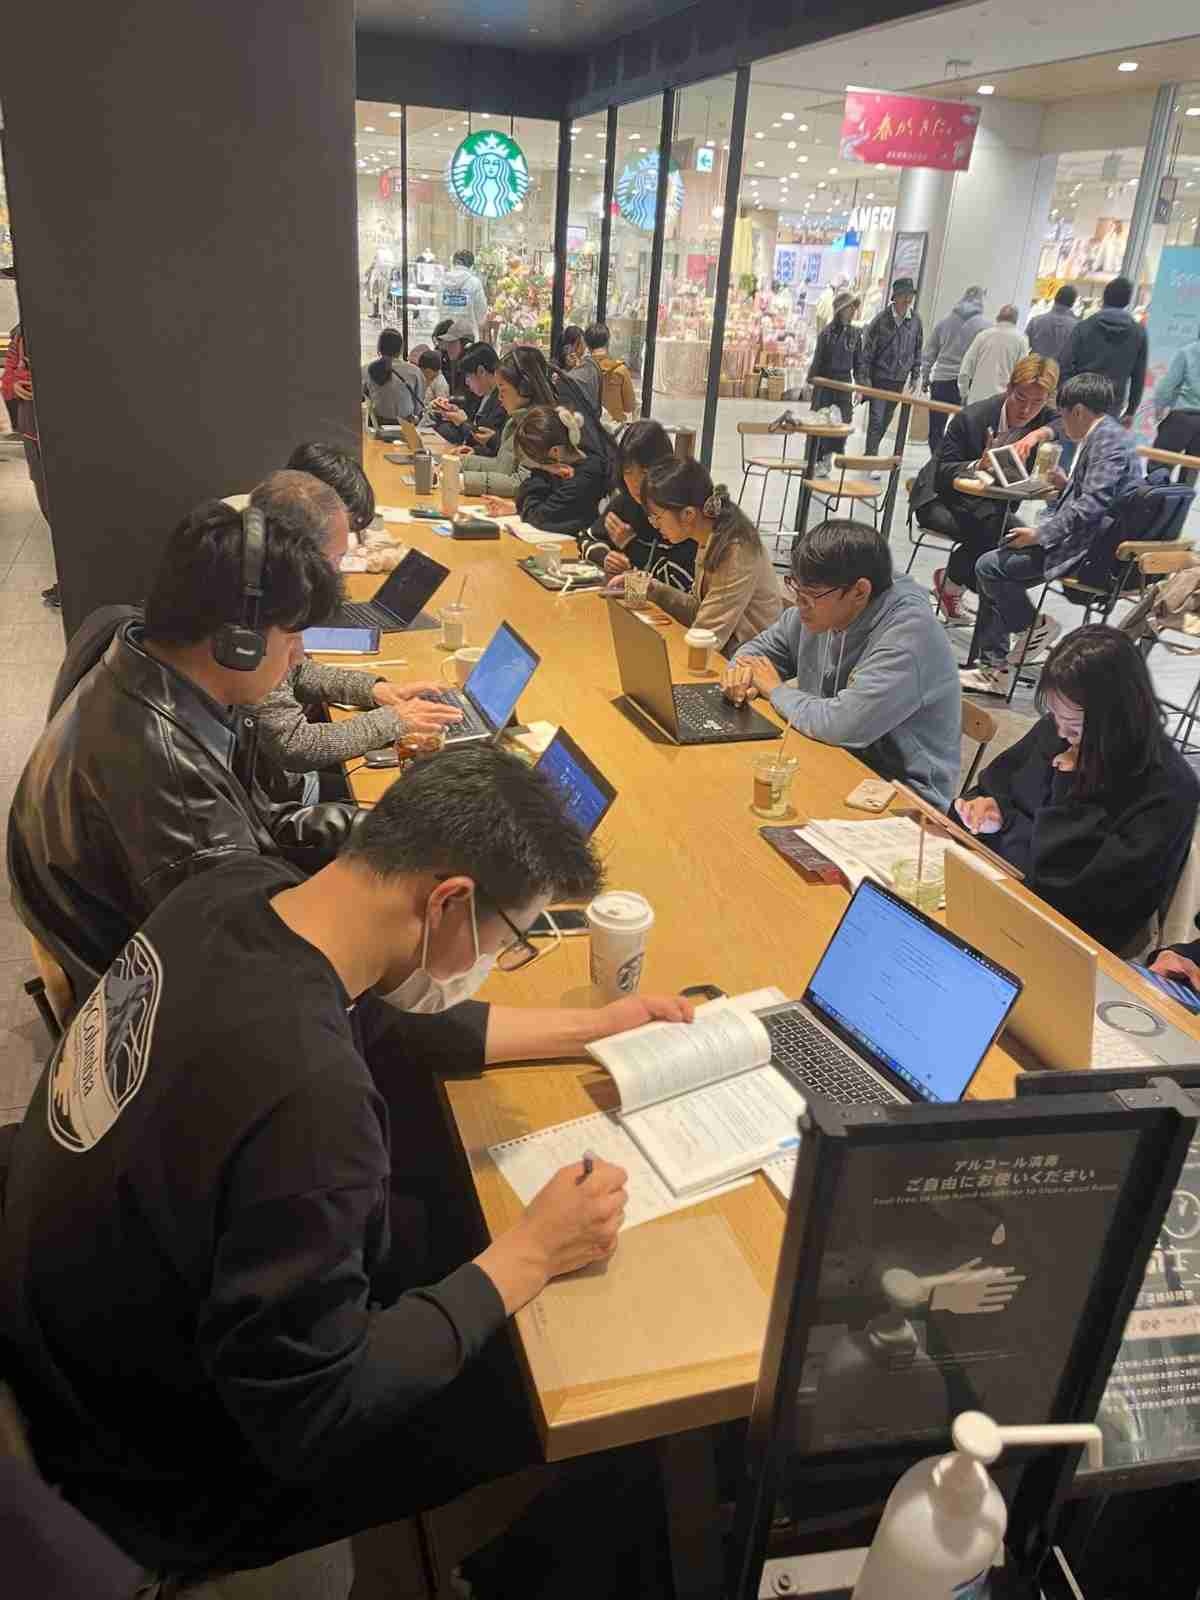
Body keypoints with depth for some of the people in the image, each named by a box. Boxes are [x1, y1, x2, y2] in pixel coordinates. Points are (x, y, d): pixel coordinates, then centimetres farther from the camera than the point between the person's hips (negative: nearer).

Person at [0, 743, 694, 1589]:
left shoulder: (238, 889, -15)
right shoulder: (309, 1099, -40)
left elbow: (377, 1027, 3)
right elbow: (309, 1418, -28)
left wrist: (588, 1028, 5)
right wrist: (532, 1256, -20)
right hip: (169, 1468, -7)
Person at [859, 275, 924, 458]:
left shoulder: (915, 321, 3)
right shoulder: (882, 319, -8)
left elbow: (918, 350, 12)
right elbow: (867, 348, -7)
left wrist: (915, 376, 9)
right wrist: (864, 377, -11)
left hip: (899, 381, 4)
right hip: (879, 379, -4)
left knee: (886, 420, 12)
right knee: (876, 419, -8)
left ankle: (873, 450, 26)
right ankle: (871, 454, -2)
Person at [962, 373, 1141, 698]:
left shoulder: (1108, 439, -15)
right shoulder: (1106, 436, 18)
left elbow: (1093, 504, -24)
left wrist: (1040, 534, -22)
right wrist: (1068, 486, 18)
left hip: (1088, 550, -11)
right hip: (1083, 540, 11)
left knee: (989, 566, -16)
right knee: (995, 566, 11)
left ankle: (1035, 626, 5)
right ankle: (993, 667, 11)